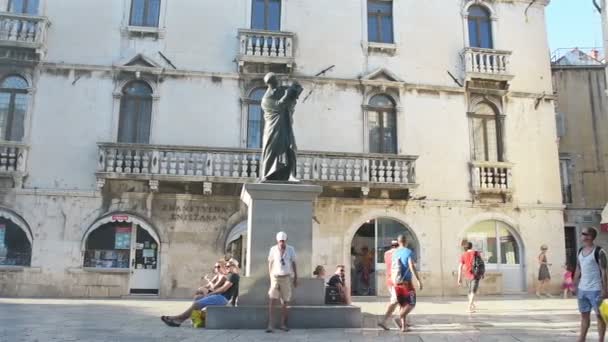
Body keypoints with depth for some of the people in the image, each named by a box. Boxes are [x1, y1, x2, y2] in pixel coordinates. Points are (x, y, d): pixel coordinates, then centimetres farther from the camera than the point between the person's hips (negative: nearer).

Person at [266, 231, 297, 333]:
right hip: (275, 277, -1)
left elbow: (294, 264, 7)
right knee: (271, 301, -12)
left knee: (284, 302, 6)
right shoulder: (273, 249, -2)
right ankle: (270, 325, -14)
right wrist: (270, 277, 2)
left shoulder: (291, 249, 1)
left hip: (286, 277, 1)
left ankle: (283, 324, 16)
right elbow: (270, 263, 6)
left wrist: (296, 278, 6)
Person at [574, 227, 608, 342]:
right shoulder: (580, 251, 9)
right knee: (584, 314, 14)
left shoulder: (599, 252, -11)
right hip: (582, 289, 7)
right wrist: (574, 285, 13)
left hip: (595, 289, -7)